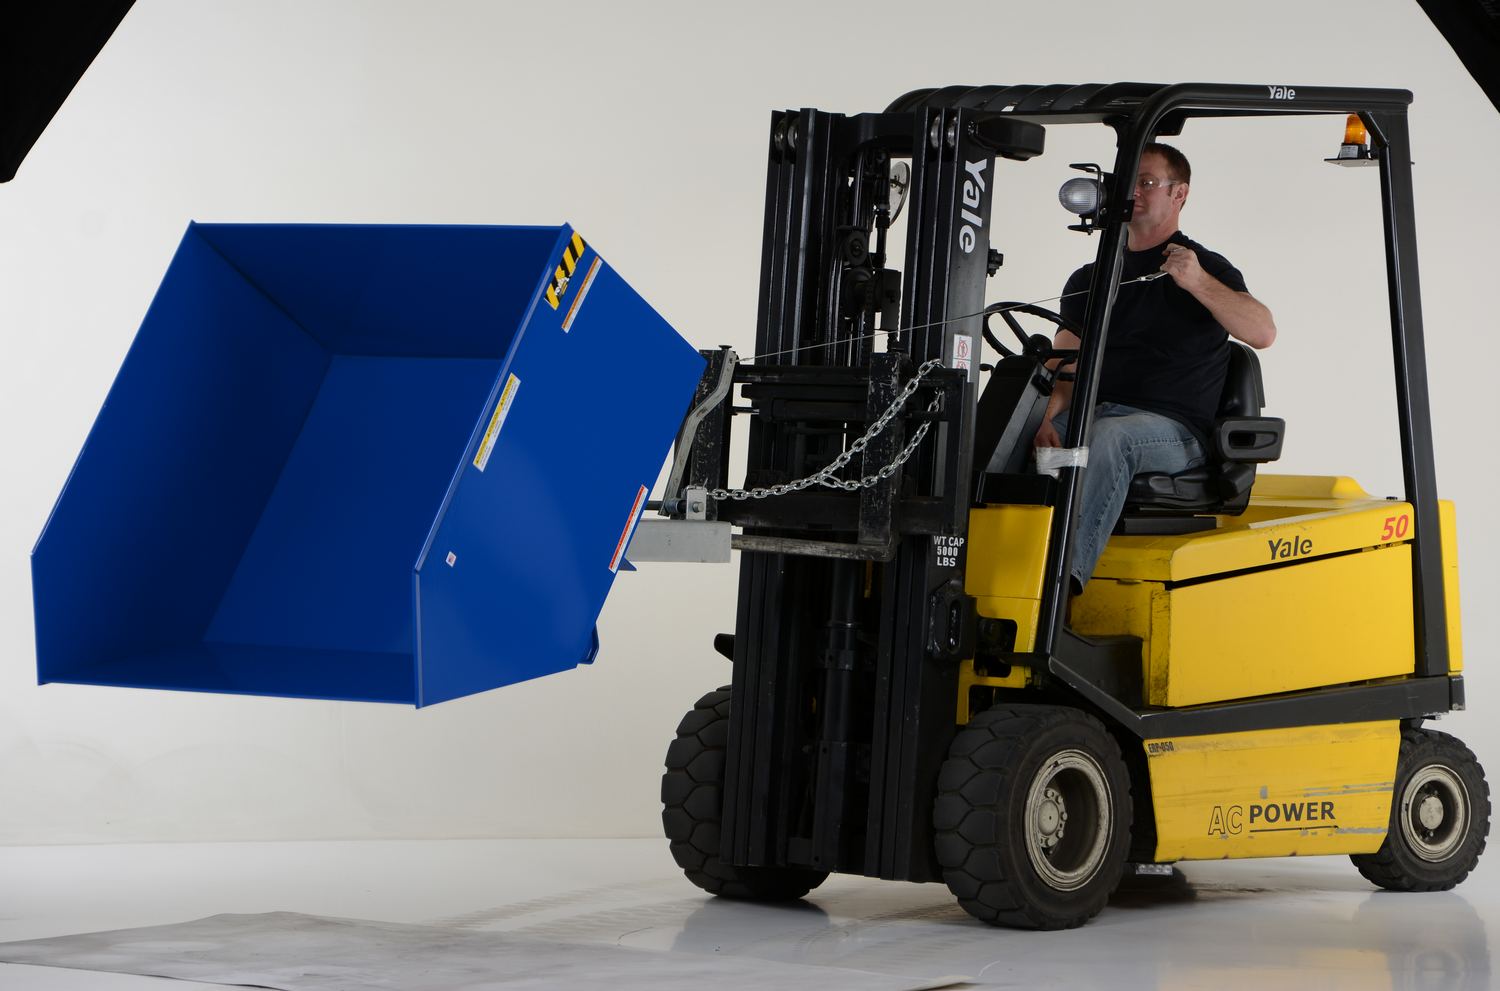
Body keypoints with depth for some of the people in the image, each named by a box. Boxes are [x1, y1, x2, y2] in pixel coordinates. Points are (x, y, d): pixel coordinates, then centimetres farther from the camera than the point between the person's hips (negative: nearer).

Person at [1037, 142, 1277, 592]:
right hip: (1089, 415, 5)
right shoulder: (1089, 279, 21)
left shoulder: (1206, 268, 5)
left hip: (1172, 429, -5)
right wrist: (1047, 420, -10)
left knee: (1109, 435, -39)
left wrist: (1198, 283, -25)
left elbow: (1262, 332, -12)